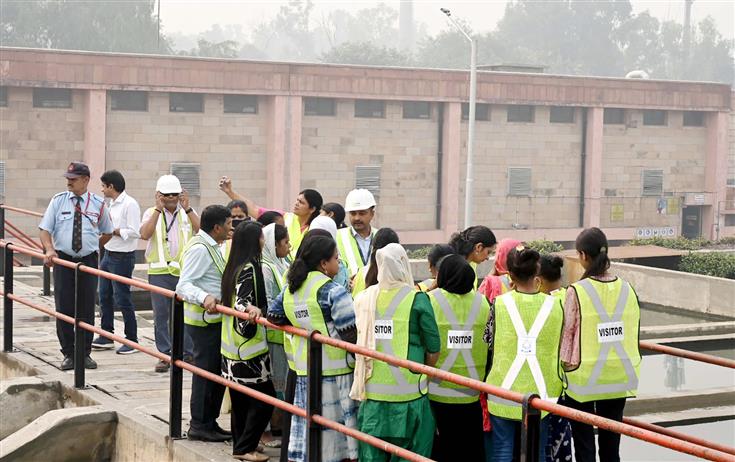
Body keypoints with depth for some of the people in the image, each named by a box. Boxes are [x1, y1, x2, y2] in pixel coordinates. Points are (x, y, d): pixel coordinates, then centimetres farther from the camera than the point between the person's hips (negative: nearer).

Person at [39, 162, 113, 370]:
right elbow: (45, 229, -2)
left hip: (88, 261, 0)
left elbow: (107, 232, 16)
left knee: (87, 309, 4)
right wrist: (49, 250, -18)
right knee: (63, 308, 0)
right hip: (63, 260, 0)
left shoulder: (98, 204, 2)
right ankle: (68, 354, 10)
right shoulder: (58, 200, 1)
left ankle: (85, 353, 15)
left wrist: (94, 248, 10)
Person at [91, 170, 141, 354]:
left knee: (122, 298, -3)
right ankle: (106, 336, 25)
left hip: (122, 257, -9)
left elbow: (134, 232, -21)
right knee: (104, 296, 14)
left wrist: (112, 230, -16)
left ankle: (132, 340, 7)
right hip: (108, 254, 9)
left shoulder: (130, 204, -15)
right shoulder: (111, 204, 13)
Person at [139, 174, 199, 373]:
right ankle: (165, 355, 8)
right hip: (159, 272, 0)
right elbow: (145, 234, -12)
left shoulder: (188, 213, 10)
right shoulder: (152, 213, 7)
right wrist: (158, 209, -13)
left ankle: (188, 353, 13)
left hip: (185, 271, 0)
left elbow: (202, 231, -8)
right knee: (161, 314, 1)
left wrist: (187, 209, -12)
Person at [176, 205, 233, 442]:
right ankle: (200, 425, 4)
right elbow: (184, 285, -25)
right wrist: (204, 298, -39)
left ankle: (209, 422, 23)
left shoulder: (210, 247, 14)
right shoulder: (199, 249, -17)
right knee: (206, 371, -4)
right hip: (204, 320, -10)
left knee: (217, 372, 14)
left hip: (214, 319, 10)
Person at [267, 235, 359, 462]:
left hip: (303, 370, 6)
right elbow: (351, 334, -17)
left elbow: (273, 317, 18)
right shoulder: (333, 291, -15)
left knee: (307, 424, 12)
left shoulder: (290, 290, 8)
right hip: (335, 371, -6)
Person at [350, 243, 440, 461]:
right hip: (408, 393, -3)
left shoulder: (364, 298, 2)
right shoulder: (417, 300, -7)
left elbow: (359, 342, 11)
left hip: (371, 391, 3)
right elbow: (433, 350, -4)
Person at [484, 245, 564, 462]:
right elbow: (561, 345, 7)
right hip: (540, 390, 1)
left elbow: (488, 339, 4)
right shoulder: (554, 304, -5)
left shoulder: (500, 303, -8)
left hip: (504, 388, -1)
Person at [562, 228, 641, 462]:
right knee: (611, 443, 13)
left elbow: (567, 334, -8)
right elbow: (633, 331, 6)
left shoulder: (577, 292, -13)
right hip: (619, 376, 4)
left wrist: (566, 364, 5)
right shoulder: (627, 289, -1)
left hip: (584, 377, -4)